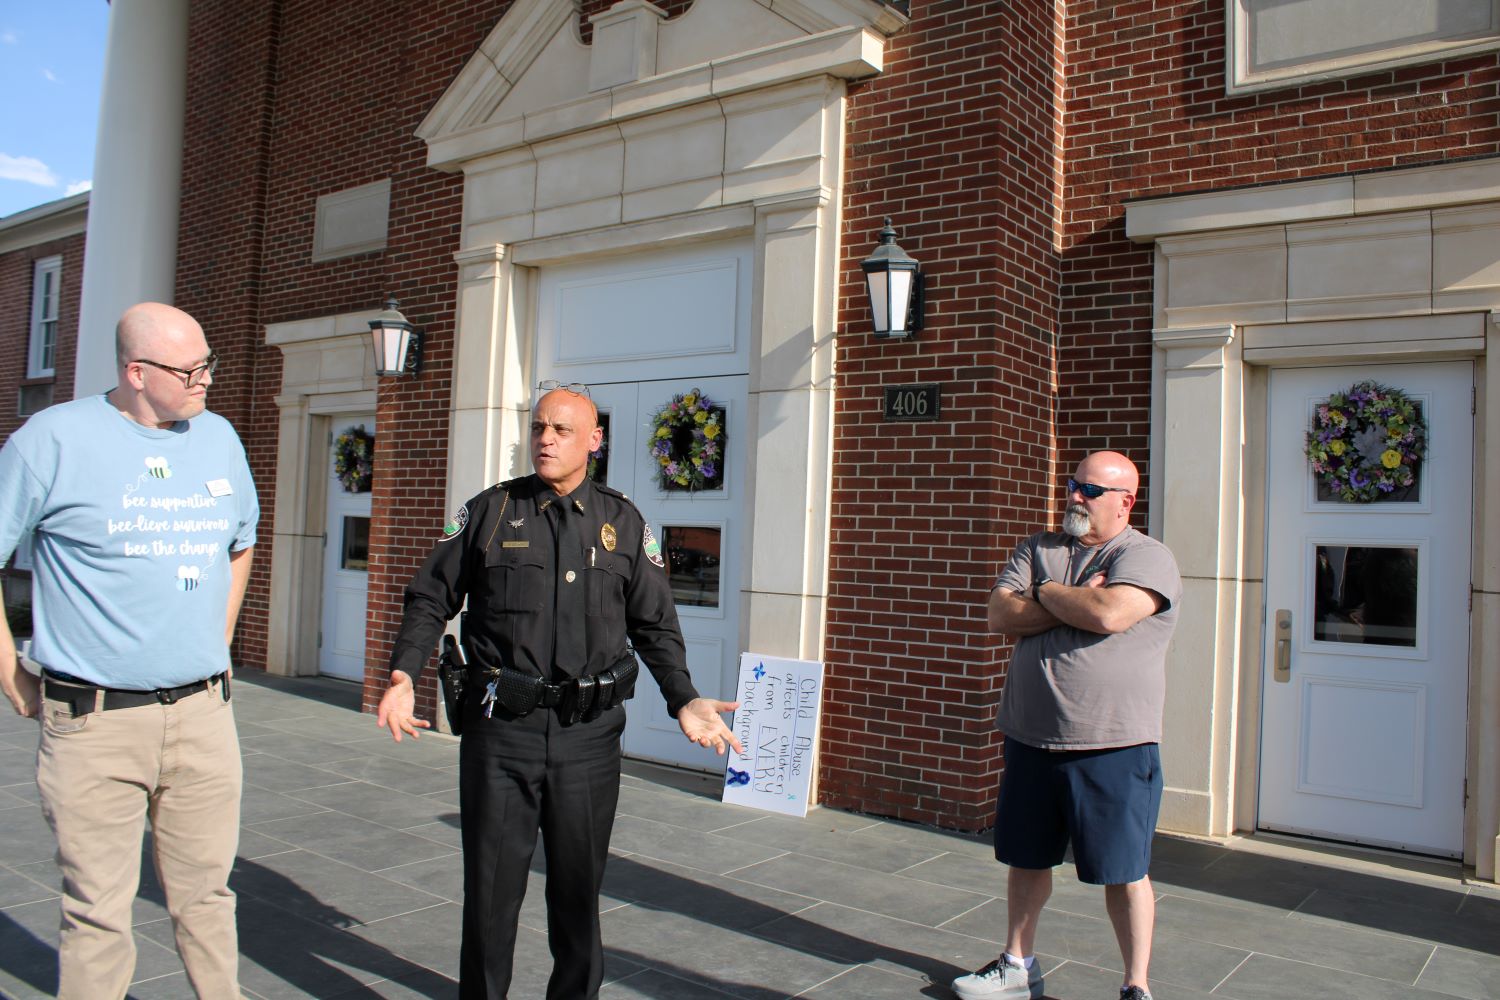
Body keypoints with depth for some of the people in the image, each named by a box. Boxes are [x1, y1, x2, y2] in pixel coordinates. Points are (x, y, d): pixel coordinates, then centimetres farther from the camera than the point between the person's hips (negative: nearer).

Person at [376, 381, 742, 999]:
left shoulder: (625, 525, 5)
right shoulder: (489, 512, 3)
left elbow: (656, 627, 9)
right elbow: (430, 599, 7)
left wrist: (683, 700, -4)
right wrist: (403, 676, -8)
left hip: (588, 735, 1)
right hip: (501, 727, -1)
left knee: (579, 884, 14)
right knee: (491, 883, 8)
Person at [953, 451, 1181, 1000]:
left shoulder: (1148, 557, -6)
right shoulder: (1038, 548, 10)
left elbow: (1109, 614, -24)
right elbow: (999, 615, -3)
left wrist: (1046, 593, -7)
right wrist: (1075, 603, -14)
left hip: (1112, 746, -5)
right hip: (1031, 737, 5)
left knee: (1123, 871, 5)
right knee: (1026, 858, 17)